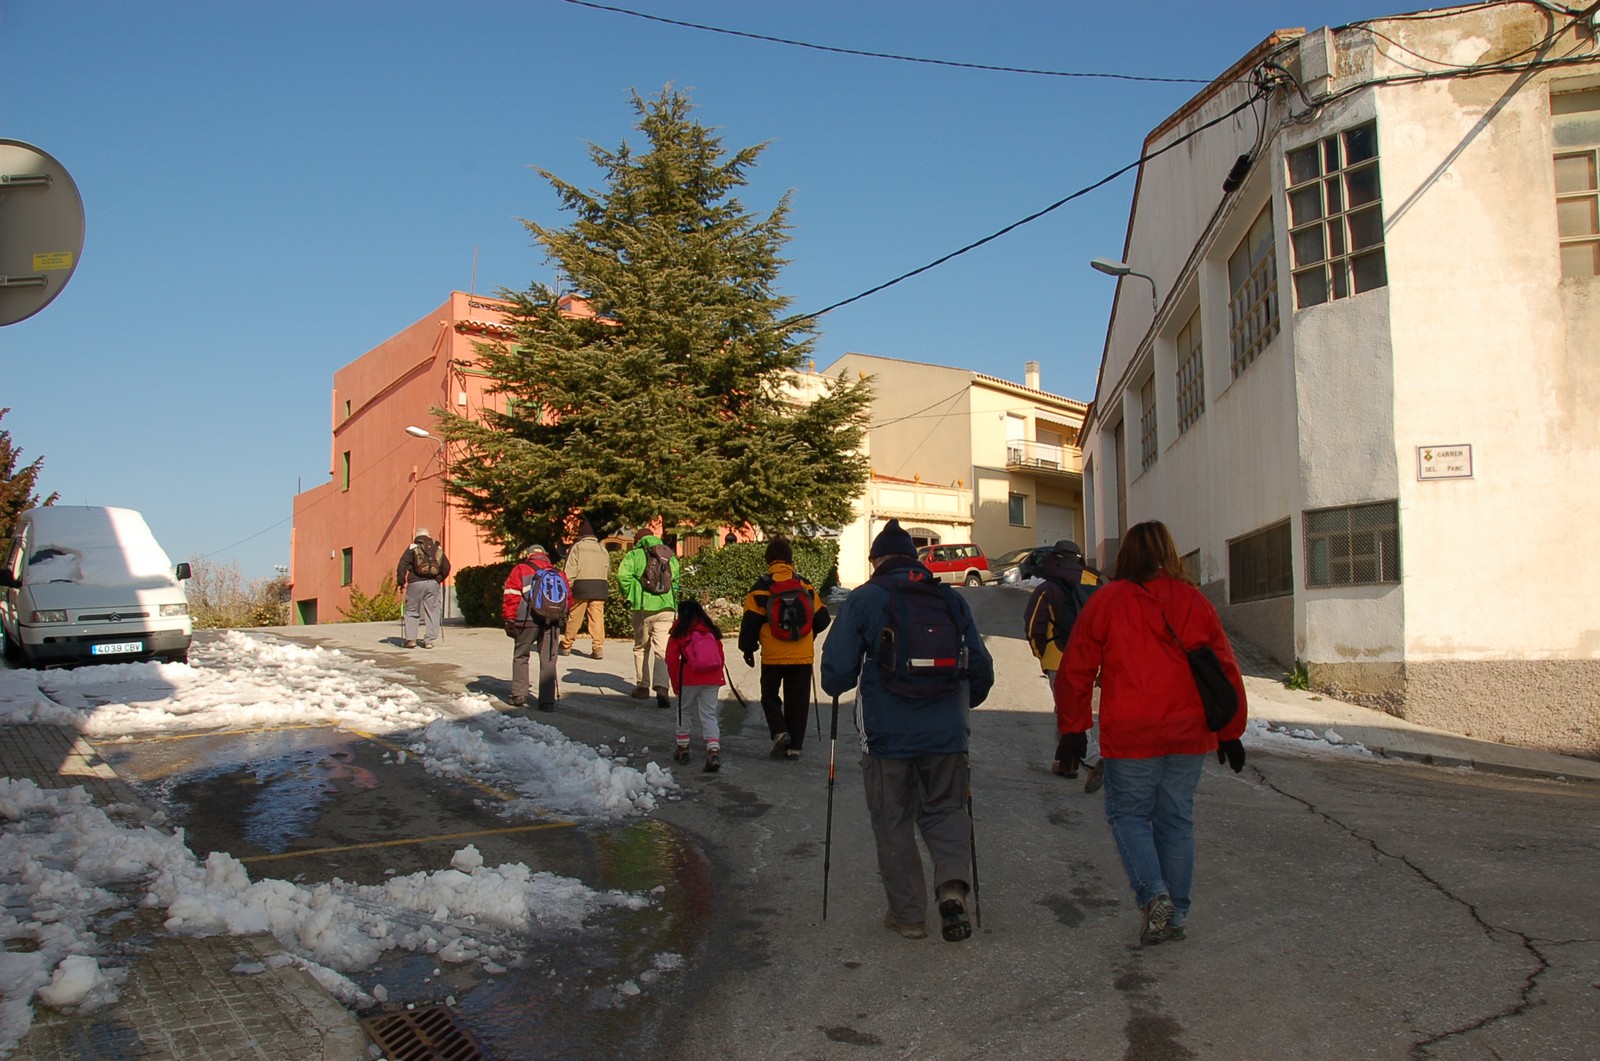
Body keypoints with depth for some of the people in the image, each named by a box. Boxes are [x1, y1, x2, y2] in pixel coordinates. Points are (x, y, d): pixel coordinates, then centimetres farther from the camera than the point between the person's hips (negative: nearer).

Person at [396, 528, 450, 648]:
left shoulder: (412, 548, 3)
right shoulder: (437, 548, 11)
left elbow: (402, 566, -3)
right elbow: (446, 566, 11)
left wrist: (401, 582, 6)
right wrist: (440, 579, 22)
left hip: (416, 584, -2)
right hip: (433, 584, 2)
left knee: (412, 611, 8)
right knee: (432, 612, 6)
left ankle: (411, 639, 1)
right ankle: (429, 640, 4)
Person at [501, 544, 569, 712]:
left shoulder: (520, 570, 6)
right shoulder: (559, 574, 17)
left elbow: (511, 596, -2)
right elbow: (568, 597, 17)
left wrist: (509, 620, 2)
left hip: (528, 621, -2)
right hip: (553, 623, 3)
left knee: (520, 656, 15)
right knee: (548, 661, 7)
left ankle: (519, 696, 13)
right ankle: (547, 701, 4)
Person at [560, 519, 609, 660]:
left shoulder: (577, 547, 1)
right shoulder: (602, 548, 15)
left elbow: (570, 571, -6)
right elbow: (608, 570, 16)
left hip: (581, 585, -3)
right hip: (600, 586, 3)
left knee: (574, 618, 7)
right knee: (597, 618, 0)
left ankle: (566, 645, 18)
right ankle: (598, 647, -8)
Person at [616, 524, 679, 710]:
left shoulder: (634, 555, 3)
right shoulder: (669, 555, 14)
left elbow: (623, 575, -12)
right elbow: (676, 578, 8)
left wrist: (628, 596, 1)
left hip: (643, 607, -2)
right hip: (667, 607, 2)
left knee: (641, 648, 17)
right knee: (662, 650, -2)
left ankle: (643, 686, 24)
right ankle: (661, 688, -20)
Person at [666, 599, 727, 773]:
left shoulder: (679, 633, -1)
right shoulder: (711, 631, 10)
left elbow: (672, 660, -2)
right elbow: (720, 657, 11)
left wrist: (676, 684, 6)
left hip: (689, 679, -3)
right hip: (712, 680, 3)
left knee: (684, 711, 17)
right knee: (709, 714, 3)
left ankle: (683, 748, 27)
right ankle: (714, 750, -14)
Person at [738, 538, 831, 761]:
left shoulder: (762, 587, -8)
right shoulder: (805, 586, 2)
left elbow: (751, 621, -8)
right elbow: (821, 618, 6)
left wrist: (748, 648, 6)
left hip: (773, 656, -2)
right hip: (803, 656, 2)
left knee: (770, 695, 16)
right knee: (797, 700, 10)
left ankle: (779, 731, -3)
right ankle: (794, 746, 11)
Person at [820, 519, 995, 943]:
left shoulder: (862, 600, -2)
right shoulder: (952, 600, 7)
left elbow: (837, 673, -7)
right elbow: (981, 669, 11)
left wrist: (838, 686, 16)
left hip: (887, 734, -2)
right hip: (946, 733, 3)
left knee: (893, 822, 12)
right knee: (945, 810, 19)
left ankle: (908, 914, 17)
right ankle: (953, 884, -4)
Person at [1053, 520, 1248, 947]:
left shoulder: (1106, 601, -2)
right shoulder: (1195, 602, 5)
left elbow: (1076, 671, -1)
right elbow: (1226, 671, 9)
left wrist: (1072, 729, 7)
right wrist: (1230, 732, 18)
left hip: (1130, 737, -3)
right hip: (1188, 735, 3)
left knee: (1127, 814, 9)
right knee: (1176, 820, 12)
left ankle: (1153, 894, -10)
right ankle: (1176, 914, 16)